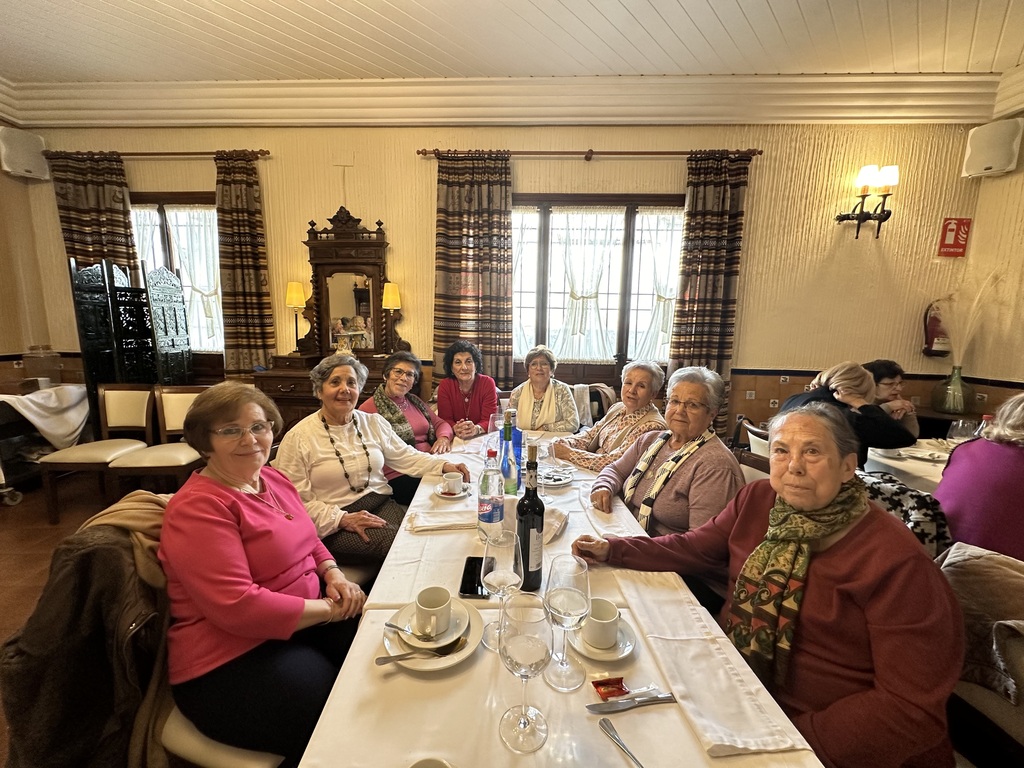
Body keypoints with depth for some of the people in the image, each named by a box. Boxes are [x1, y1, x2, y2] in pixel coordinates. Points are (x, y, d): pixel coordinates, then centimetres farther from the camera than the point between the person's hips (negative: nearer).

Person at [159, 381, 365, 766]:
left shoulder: (274, 479, 6)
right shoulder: (199, 508, -18)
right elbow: (238, 608, -24)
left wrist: (333, 574, -1)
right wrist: (330, 610, -18)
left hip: (301, 622, 8)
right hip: (231, 661, -8)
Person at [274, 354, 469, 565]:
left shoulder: (374, 423, 11)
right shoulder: (298, 438, -4)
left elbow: (406, 457, 13)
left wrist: (444, 465, -4)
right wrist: (342, 519, -19)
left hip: (383, 506, 5)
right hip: (335, 526, -4)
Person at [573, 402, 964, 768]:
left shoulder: (896, 561, -19)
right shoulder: (757, 499, -4)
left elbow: (913, 707, -17)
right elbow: (693, 548, 5)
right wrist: (612, 549, -5)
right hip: (733, 688, 5)